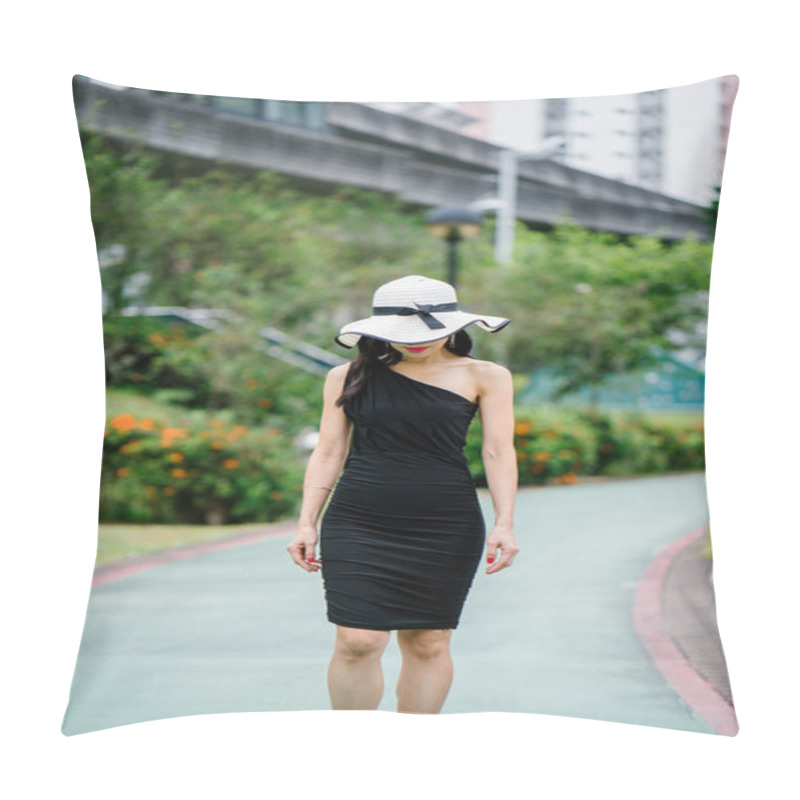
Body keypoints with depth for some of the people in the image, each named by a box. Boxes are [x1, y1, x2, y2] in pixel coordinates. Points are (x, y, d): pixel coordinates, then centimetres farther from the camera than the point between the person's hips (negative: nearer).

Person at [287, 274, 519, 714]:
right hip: (357, 524, 0)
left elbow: (499, 452, 0)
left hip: (445, 528, 0)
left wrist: (504, 523, -10)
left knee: (428, 644, 3)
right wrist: (306, 523, 4)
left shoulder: (485, 377, 4)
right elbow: (328, 453, 10)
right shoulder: (348, 377, 8)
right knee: (357, 642, -9)